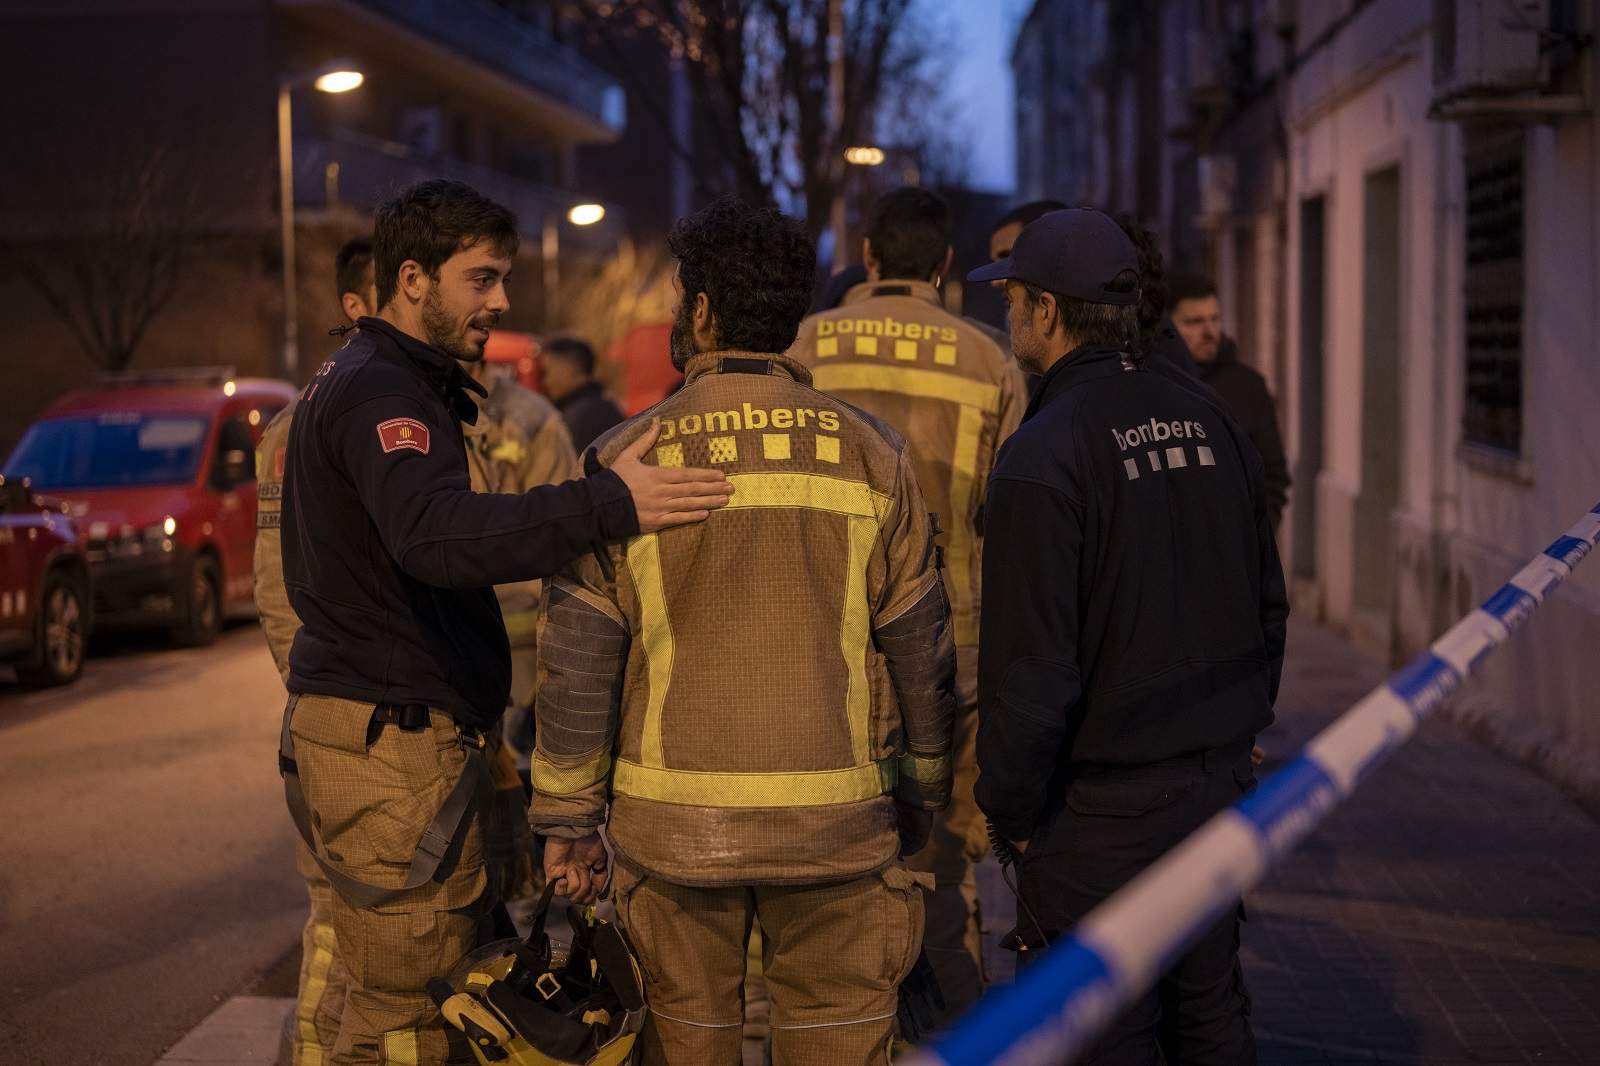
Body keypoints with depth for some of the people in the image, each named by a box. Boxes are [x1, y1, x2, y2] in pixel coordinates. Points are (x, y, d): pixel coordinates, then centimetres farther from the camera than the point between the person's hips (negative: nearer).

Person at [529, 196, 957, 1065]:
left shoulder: (626, 460, -4)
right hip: (836, 824, 1)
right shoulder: (870, 455, -1)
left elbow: (577, 662, -4)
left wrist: (567, 817, 6)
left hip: (673, 824, 0)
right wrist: (922, 791, 16)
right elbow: (921, 650, 3)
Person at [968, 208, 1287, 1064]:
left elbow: (1032, 662, -18)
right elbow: (1268, 603, 13)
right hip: (1219, 787, 7)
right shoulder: (1209, 423, 5)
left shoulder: (1044, 453, -17)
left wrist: (1008, 808, -6)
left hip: (1101, 813, -7)